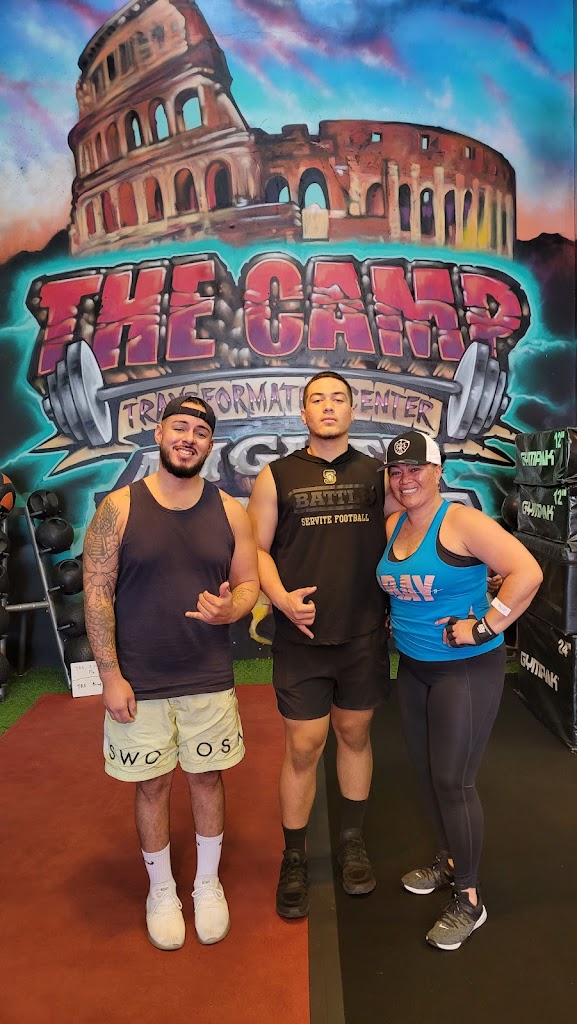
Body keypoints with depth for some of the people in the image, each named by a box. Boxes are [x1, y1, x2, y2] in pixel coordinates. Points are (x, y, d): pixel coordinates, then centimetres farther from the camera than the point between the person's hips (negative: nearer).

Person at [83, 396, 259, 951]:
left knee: (207, 779, 14)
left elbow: (249, 584, 5)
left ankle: (208, 883, 38)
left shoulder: (229, 511, 0)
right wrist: (110, 676, -10)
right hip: (139, 682, -1)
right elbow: (97, 594, -7)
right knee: (151, 785, 12)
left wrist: (230, 609, -19)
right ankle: (161, 890, 36)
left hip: (210, 679, 2)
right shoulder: (119, 507, -7)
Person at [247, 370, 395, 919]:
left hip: (364, 634, 2)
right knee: (302, 747, 4)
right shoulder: (276, 476, 0)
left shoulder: (376, 473, 5)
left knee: (355, 734, 16)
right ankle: (294, 859, 25)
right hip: (301, 635, -2)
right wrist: (281, 597, -14)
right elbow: (257, 549, 0)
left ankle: (352, 841, 37)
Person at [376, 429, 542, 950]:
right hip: (413, 667, 7)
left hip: (467, 669, -7)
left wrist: (484, 627, -22)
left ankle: (469, 898, 18)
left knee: (453, 782, -1)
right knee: (427, 773, 17)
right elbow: (393, 589, 20)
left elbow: (527, 572, -25)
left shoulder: (461, 522, -18)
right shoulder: (393, 526, 3)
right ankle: (448, 861, 39)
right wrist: (398, 623, 5)